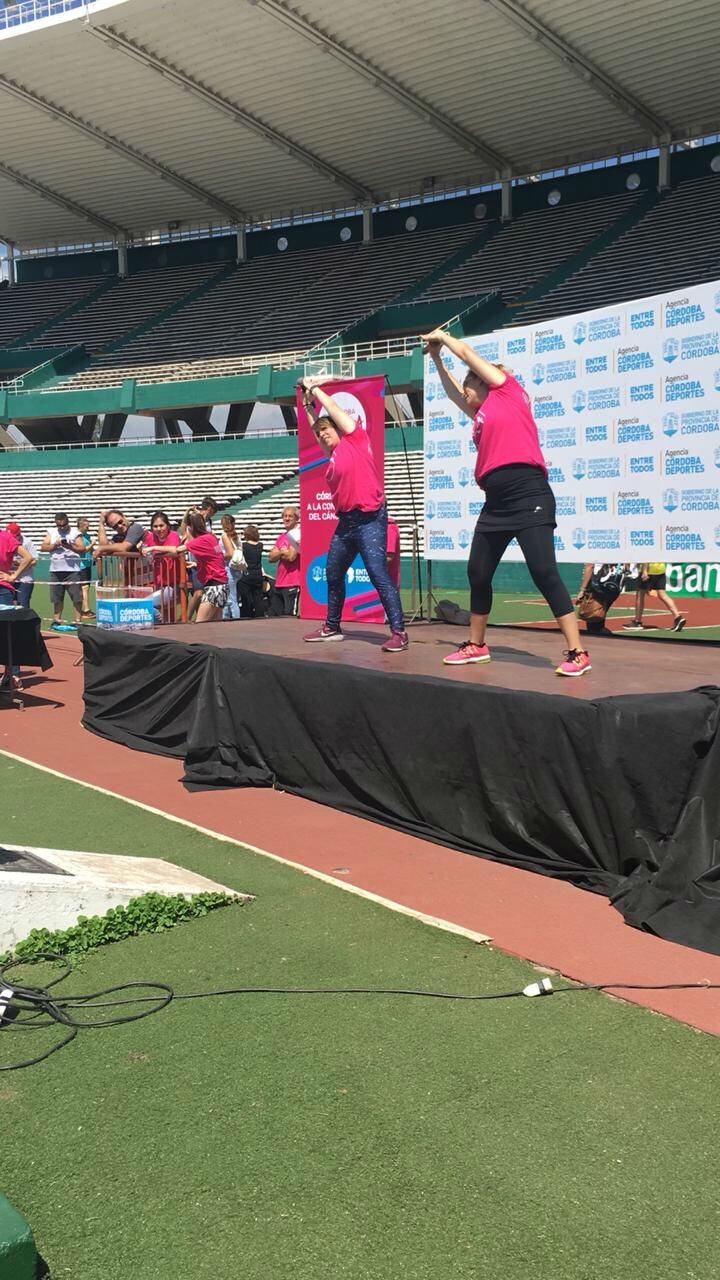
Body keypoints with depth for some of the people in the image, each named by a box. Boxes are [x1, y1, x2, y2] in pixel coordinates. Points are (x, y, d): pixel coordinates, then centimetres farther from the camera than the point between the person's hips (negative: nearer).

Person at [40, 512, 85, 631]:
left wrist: (70, 546, -21)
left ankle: (77, 621, -5)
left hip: (72, 570, -4)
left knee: (76, 598, -8)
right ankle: (56, 621, 17)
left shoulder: (75, 532, 2)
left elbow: (82, 548, -6)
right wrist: (55, 544, -10)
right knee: (57, 598, 9)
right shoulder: (51, 532, 12)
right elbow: (43, 547, 5)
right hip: (55, 570, 4)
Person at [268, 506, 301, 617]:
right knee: (274, 616, 10)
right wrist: (281, 552, -5)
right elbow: (271, 558, 12)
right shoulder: (281, 537, 19)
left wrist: (279, 553, 2)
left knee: (289, 616, -10)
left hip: (292, 584, -9)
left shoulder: (298, 534, -7)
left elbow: (291, 556, -16)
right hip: (278, 583, 9)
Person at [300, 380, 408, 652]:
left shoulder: (355, 438, -1)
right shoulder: (333, 455, 17)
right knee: (333, 574, 15)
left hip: (369, 518, -9)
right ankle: (332, 627, 29)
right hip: (346, 521, 9)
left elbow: (333, 408, 3)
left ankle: (399, 632, -16)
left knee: (378, 574, -16)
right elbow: (316, 425, 30)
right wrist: (308, 404, 30)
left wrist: (315, 389, 16)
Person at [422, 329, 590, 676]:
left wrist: (442, 336, 28)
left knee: (544, 573, -13)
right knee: (477, 572, 10)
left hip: (529, 495, -8)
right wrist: (436, 358, 41)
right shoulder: (481, 413, 23)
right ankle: (476, 645, 26)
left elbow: (467, 353, 13)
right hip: (495, 503, 8)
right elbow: (452, 392, 40)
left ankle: (577, 653, -10)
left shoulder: (508, 390, 6)